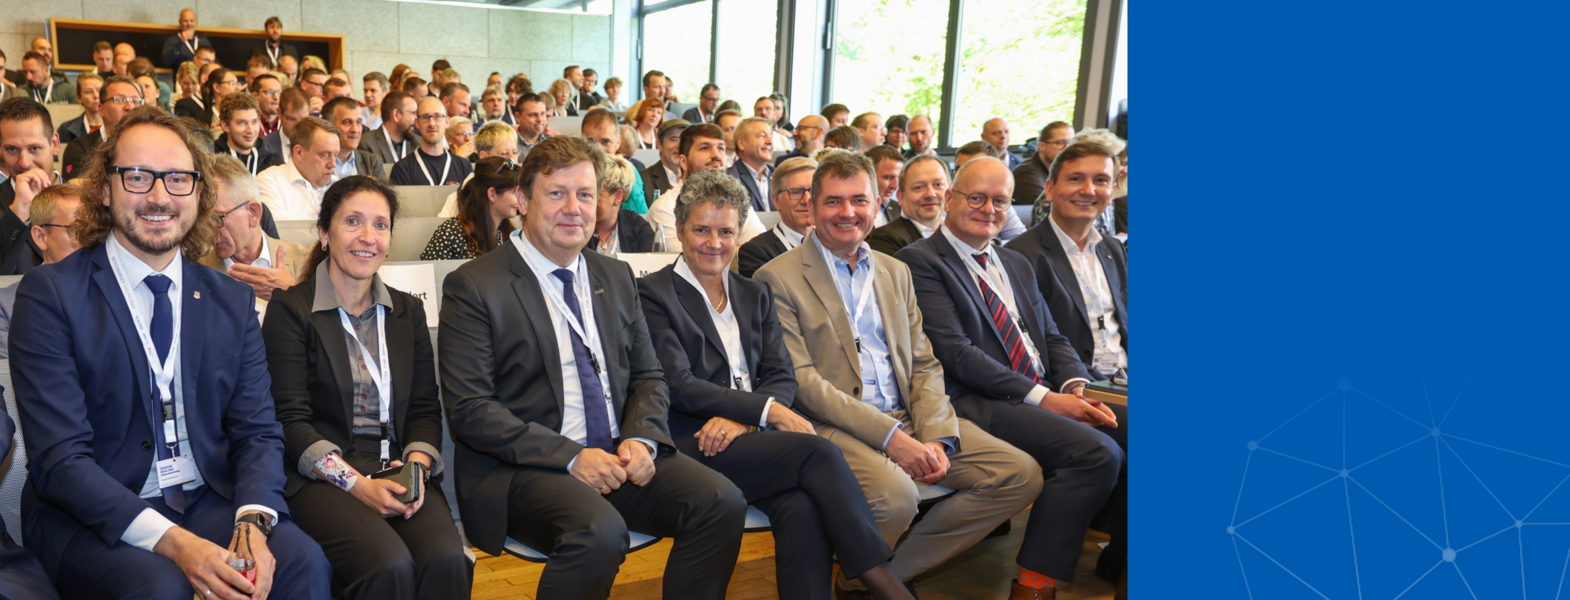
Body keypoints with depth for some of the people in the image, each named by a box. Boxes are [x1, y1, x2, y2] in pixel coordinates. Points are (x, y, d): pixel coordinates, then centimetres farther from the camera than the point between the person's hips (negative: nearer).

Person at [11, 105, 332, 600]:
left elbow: (258, 431, 4)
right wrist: (172, 541, -24)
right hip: (92, 520, -2)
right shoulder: (49, 295, -5)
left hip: (210, 502, 3)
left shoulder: (231, 300, 8)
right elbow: (59, 459, -12)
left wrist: (253, 522, -17)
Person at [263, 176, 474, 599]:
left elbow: (425, 410, 13)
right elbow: (290, 420, -4)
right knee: (389, 566, -32)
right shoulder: (290, 309, 3)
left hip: (402, 474, 4)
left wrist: (417, 467, -8)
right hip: (320, 480, -3)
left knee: (447, 559, -28)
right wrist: (355, 483, -16)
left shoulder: (408, 312, 17)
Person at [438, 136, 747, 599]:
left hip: (620, 457, 6)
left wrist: (641, 438, -5)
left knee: (721, 502, -18)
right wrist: (569, 456, -18)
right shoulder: (473, 286, -3)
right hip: (520, 468, -5)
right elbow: (469, 409, -10)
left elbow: (648, 377, 17)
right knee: (599, 531, -34)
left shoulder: (617, 278, 15)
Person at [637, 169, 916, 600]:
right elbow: (680, 387, -8)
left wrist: (740, 418, -12)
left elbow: (782, 378, 9)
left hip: (751, 436, 5)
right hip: (693, 443, -4)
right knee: (819, 453, -26)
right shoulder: (653, 294, 2)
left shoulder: (755, 296, 20)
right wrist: (766, 409, -15)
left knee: (802, 508, -29)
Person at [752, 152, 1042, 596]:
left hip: (908, 420, 7)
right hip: (833, 426, -6)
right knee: (894, 492, -35)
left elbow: (924, 365, 14)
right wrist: (888, 435, -18)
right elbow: (799, 380, -11)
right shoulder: (778, 278, -2)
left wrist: (936, 437, -6)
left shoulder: (895, 272, 18)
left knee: (1021, 475, -7)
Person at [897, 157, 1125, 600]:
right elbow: (955, 351, -12)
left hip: (1048, 397, 8)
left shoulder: (1017, 265, 24)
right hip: (978, 404, -8)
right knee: (1097, 452, -28)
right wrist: (1041, 397, -16)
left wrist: (1076, 386, -4)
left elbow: (1052, 338, 19)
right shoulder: (920, 261, -2)